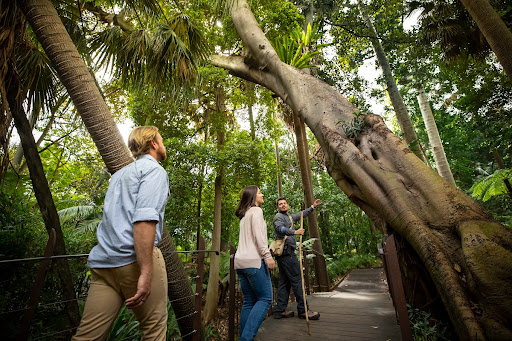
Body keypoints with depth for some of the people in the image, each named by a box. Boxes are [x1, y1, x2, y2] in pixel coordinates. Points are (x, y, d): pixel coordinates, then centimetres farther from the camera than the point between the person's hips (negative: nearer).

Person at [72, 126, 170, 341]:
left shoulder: (119, 174, 23)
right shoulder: (154, 170, -4)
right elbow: (144, 218, -19)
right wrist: (146, 272, -21)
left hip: (102, 262, 8)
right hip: (133, 259, -8)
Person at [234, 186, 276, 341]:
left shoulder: (244, 214, 23)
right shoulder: (256, 210, -2)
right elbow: (258, 235, -13)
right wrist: (267, 255, -16)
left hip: (240, 261, 9)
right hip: (253, 260, -8)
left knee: (249, 301, 11)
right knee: (265, 299, -3)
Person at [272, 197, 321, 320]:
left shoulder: (289, 217, 24)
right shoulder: (278, 216, -6)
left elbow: (301, 215, 36)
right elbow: (279, 228, -27)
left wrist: (313, 207, 38)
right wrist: (294, 232, -38)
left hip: (285, 253, 10)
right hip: (287, 252, -10)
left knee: (284, 281, 10)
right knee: (297, 280, -6)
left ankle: (279, 310, 14)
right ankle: (303, 310, 2)